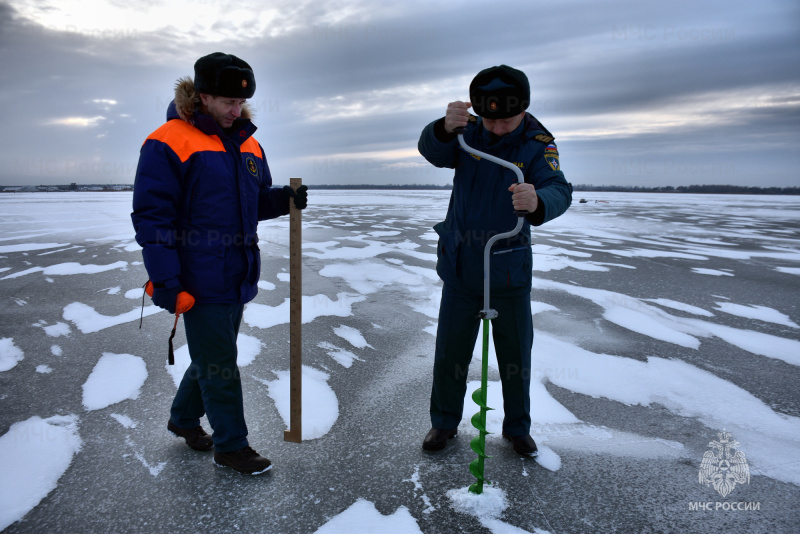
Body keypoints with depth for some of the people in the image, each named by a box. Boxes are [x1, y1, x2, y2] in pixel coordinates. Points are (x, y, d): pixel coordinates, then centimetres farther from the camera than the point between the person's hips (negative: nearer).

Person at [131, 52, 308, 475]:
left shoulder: (247, 143, 11)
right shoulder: (168, 143, -11)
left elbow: (257, 200, 19)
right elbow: (152, 216, -14)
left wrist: (285, 199, -4)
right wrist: (165, 282, -18)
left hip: (238, 276, 7)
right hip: (201, 279, -7)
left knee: (213, 354, 19)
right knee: (219, 362, 2)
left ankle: (184, 418, 42)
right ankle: (231, 446, 19)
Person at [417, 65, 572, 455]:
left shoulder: (538, 145, -10)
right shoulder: (469, 133, -4)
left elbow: (558, 192, -26)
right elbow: (431, 150, -22)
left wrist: (537, 202, -50)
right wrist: (446, 127, -44)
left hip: (509, 273, -1)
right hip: (460, 269, 1)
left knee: (516, 354, 12)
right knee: (450, 352, 11)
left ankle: (517, 428, 35)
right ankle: (444, 423, 32)